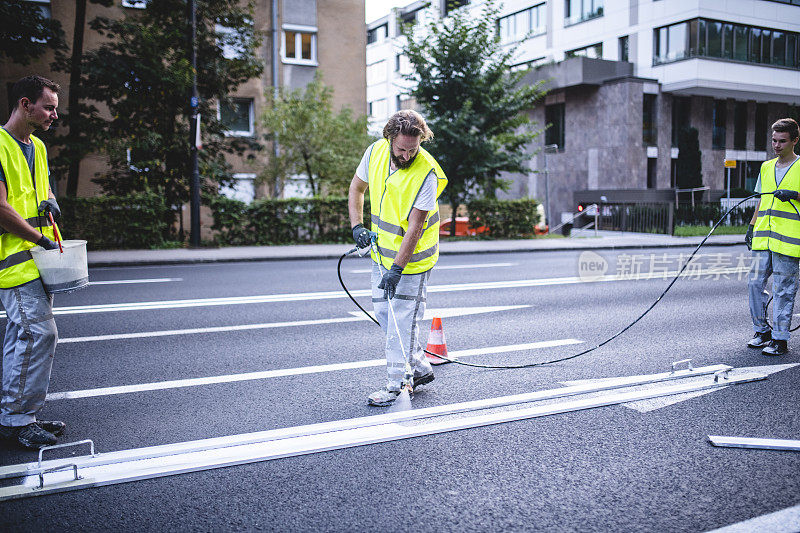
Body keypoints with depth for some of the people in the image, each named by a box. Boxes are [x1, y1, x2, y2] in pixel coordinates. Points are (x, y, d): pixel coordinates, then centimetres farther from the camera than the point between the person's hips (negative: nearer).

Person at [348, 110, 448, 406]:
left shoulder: (427, 174, -24)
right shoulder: (375, 152, -8)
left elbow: (414, 227, -25)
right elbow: (357, 187, 8)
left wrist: (397, 267, -28)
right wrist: (357, 225, -5)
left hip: (412, 257, -7)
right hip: (381, 251, 7)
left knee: (402, 320, -6)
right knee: (383, 312, 12)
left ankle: (396, 385, 5)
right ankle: (421, 368, 26)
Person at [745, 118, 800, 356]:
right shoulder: (766, 167, 17)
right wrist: (752, 226, 19)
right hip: (764, 238, 6)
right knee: (755, 282, 5)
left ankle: (780, 339, 6)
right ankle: (762, 331, 19)